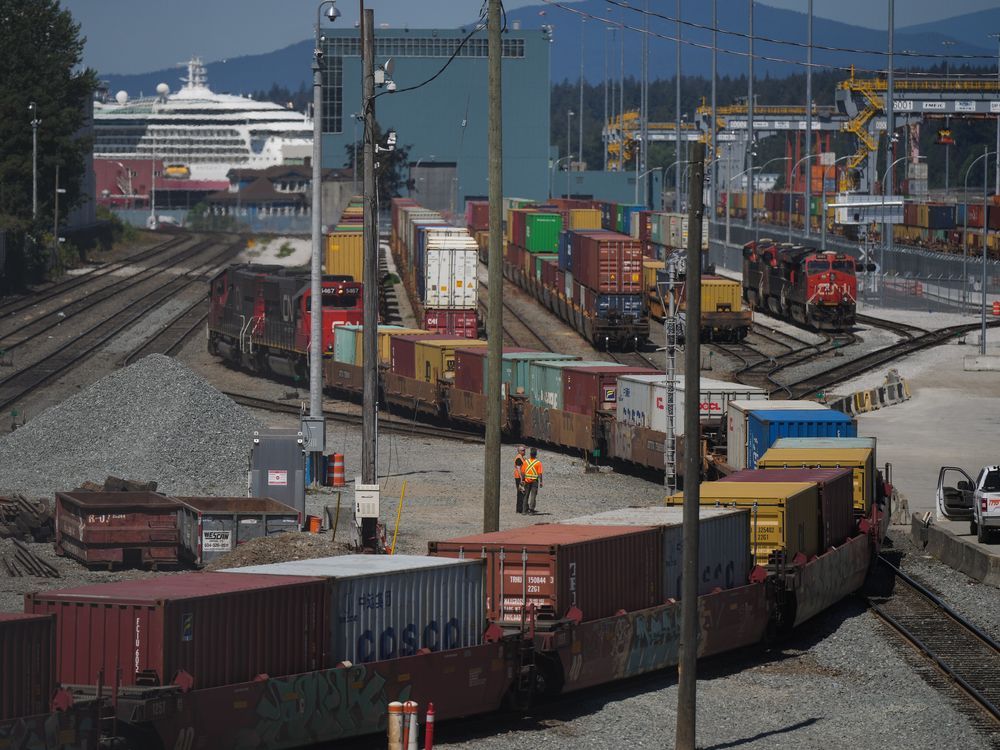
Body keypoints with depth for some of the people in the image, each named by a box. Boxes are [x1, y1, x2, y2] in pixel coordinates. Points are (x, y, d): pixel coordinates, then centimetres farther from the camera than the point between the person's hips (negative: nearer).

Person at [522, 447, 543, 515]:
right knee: (533, 496, -1)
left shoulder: (526, 462, 1)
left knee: (526, 496, 12)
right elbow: (540, 473, -12)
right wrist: (541, 482, -8)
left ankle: (525, 510, 14)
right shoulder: (538, 463, -8)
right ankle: (531, 510, -9)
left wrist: (523, 480, 9)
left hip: (527, 480, 3)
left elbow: (523, 472, 2)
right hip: (534, 480, -3)